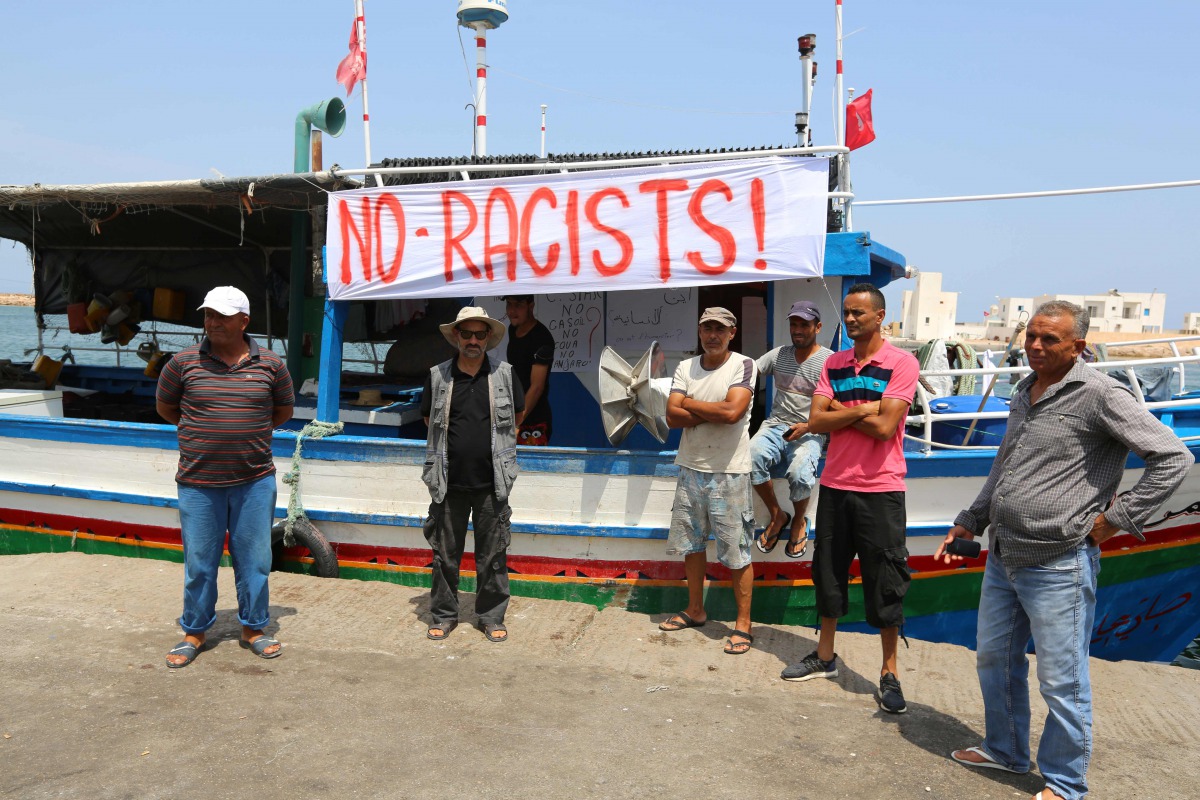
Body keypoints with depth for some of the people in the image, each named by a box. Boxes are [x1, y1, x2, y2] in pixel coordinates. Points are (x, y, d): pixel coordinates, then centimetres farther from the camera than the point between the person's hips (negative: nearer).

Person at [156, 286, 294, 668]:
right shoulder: (184, 361, -3)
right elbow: (165, 406, 13)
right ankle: (194, 632, 28)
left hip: (255, 481, 0)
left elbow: (283, 410, 14)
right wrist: (201, 433, 12)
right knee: (199, 561, 10)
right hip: (199, 482, 0)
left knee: (254, 558, 9)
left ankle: (253, 628, 26)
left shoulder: (270, 364, -1)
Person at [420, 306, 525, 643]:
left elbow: (517, 416, 15)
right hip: (449, 482, 1)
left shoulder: (504, 374, 2)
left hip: (491, 482, 0)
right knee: (445, 554, 9)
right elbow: (429, 419, 16)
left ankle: (491, 617, 20)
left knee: (492, 555, 7)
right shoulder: (438, 376, 3)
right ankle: (444, 615, 23)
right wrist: (453, 446, 11)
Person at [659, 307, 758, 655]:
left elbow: (733, 411, -23)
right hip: (690, 469, 6)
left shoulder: (743, 365, -8)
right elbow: (672, 417, -5)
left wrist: (690, 404, -9)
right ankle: (695, 610, 33)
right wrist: (714, 412, -16)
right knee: (691, 543, 17)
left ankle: (743, 624, 12)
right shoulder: (686, 368, 6)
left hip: (729, 473, -6)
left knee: (737, 553, -1)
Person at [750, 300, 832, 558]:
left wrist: (807, 426, -19)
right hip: (775, 425, 4)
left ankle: (799, 521, 3)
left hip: (810, 432, -3)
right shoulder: (778, 354, 11)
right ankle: (777, 516, -5)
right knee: (751, 457, -30)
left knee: (800, 474, -33)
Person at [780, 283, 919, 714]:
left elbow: (884, 427, -18)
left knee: (885, 585, 4)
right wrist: (861, 410, -14)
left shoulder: (901, 363, -8)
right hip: (834, 484, 5)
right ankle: (825, 655, 31)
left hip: (880, 489, -5)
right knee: (829, 573, 15)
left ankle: (889, 673, 18)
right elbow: (816, 421, -3)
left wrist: (840, 411, -7)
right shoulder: (834, 363, 7)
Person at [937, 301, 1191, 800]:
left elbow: (1173, 459, -16)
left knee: (1062, 682, 4)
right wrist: (969, 522, 24)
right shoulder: (1024, 392, 11)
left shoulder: (1099, 395, -13)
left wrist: (1116, 519, -14)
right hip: (1002, 557, 8)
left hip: (1058, 566, -8)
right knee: (994, 658, 20)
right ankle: (1005, 750, 40)